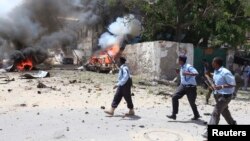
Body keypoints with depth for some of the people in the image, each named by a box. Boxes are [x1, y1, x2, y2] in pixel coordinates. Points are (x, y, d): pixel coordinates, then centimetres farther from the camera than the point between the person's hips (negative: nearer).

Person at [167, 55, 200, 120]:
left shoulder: (188, 67, -18)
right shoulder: (182, 67, 8)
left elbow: (196, 73, -30)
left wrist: (187, 73, -36)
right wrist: (179, 72, 6)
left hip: (190, 87, -7)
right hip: (183, 85, 7)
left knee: (192, 102, 7)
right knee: (174, 97, -7)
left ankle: (196, 115, 33)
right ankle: (174, 114, 0)